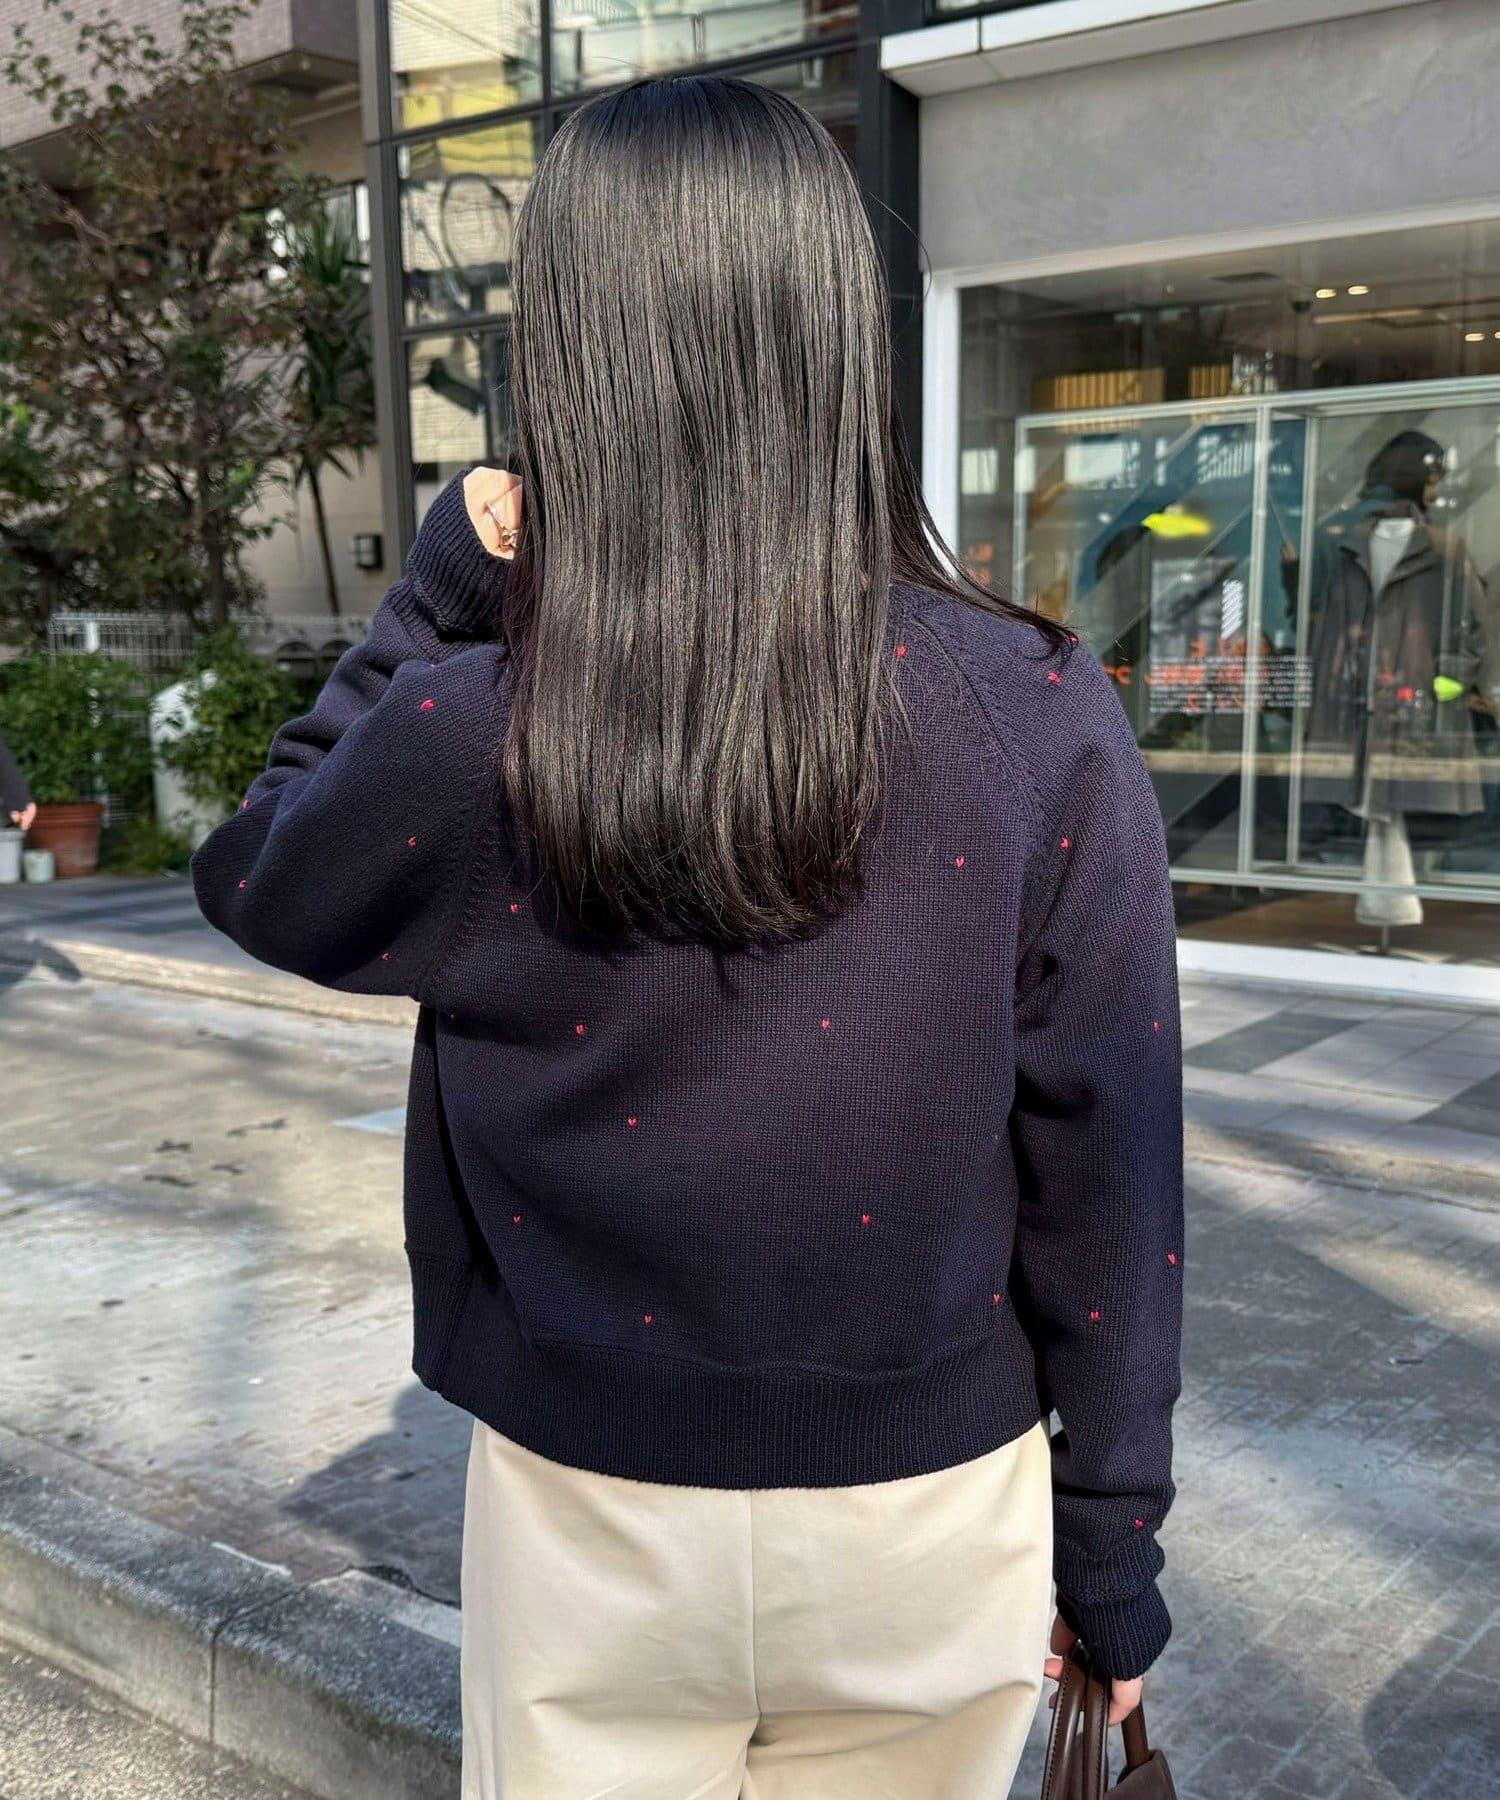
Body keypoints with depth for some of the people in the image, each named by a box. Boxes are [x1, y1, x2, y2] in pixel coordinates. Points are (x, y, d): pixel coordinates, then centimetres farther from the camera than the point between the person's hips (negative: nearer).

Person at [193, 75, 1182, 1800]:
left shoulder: (467, 741, -19)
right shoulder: (1037, 723, -17)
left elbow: (255, 875, 4)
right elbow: (1103, 1177, -9)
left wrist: (436, 592, -1)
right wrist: (1110, 1556, 4)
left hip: (593, 1528, 0)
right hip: (927, 1525, 1)